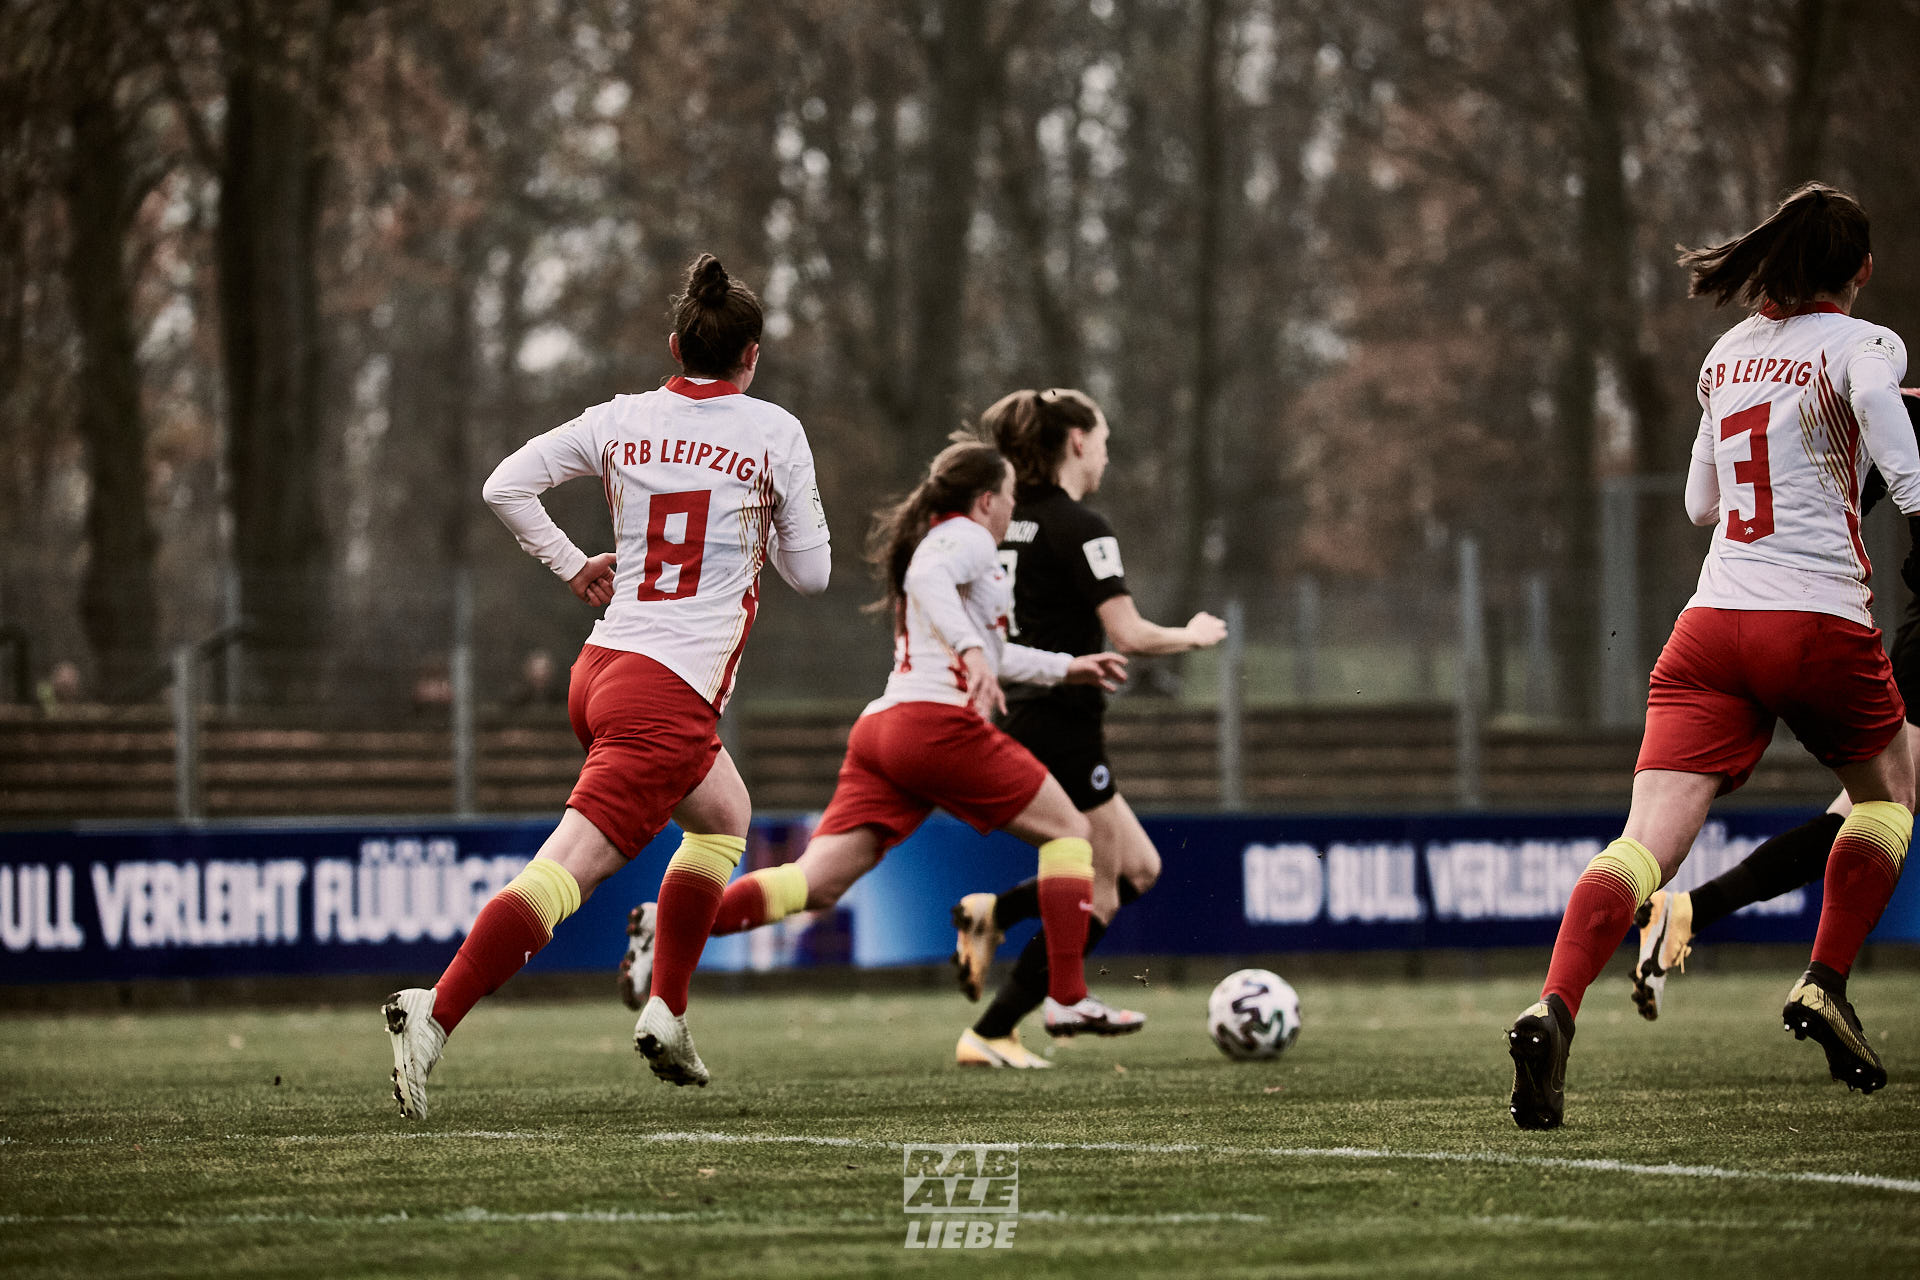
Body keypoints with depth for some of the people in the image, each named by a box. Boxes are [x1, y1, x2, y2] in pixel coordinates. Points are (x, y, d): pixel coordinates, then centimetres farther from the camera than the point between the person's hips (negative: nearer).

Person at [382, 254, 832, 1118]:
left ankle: (666, 1012, 23)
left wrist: (573, 566, 12)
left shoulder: (622, 421, 7)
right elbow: (809, 573, 3)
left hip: (602, 665, 7)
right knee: (566, 869, -12)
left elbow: (505, 485, 2)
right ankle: (436, 1014, -28)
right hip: (671, 697, -7)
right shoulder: (774, 433, -3)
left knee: (725, 813, 29)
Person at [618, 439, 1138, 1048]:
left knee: (817, 883, -6)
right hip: (938, 722, -9)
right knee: (1068, 829, 6)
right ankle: (1068, 999, 0)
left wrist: (1066, 668, 48)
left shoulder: (929, 539, 33)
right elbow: (930, 580, -20)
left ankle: (674, 922, -26)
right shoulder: (966, 537, 4)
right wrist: (972, 651, -34)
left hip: (881, 725, 9)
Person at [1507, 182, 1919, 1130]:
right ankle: (1824, 987, 13)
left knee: (1648, 841, -10)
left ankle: (1554, 1009, -32)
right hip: (1820, 621, -3)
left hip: (1711, 621, 4)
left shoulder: (1728, 354, 19)